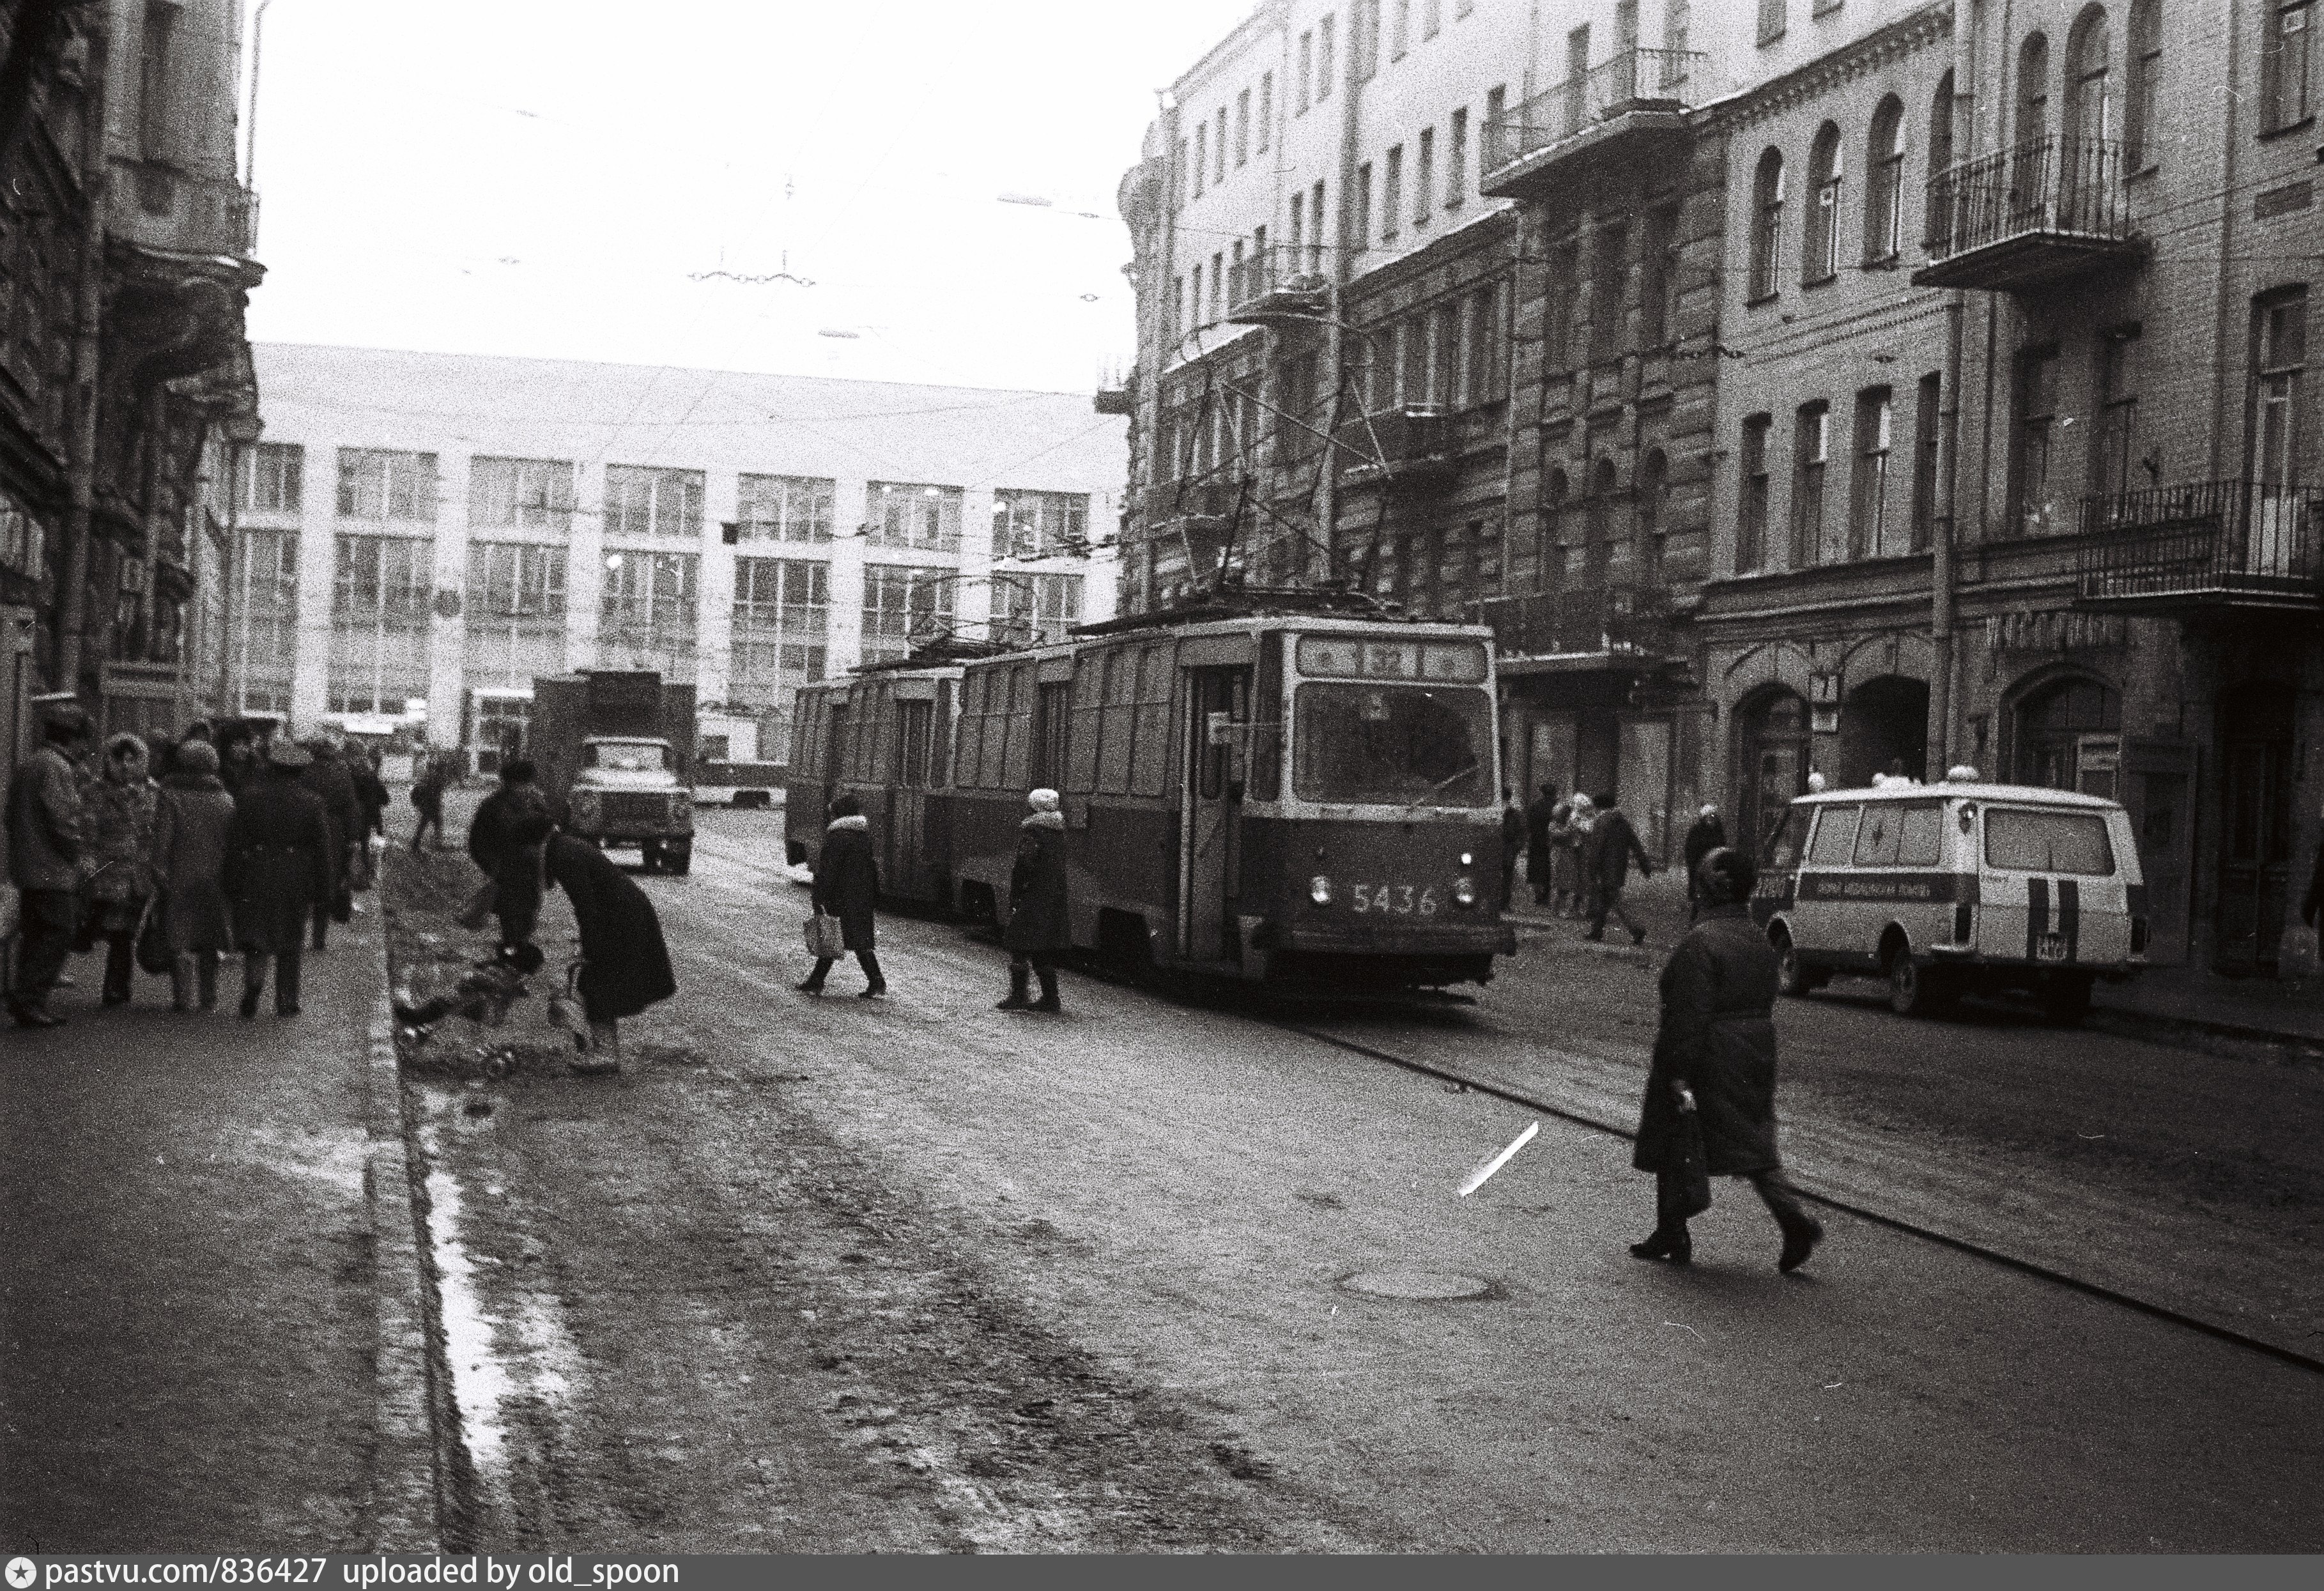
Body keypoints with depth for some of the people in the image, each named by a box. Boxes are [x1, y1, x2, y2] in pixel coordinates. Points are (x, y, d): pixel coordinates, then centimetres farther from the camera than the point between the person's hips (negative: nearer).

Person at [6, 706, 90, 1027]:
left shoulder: (27, 765, 16)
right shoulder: (58, 769, -16)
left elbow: (13, 816, 21)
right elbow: (64, 819, -21)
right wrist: (77, 851, -7)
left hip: (27, 868, 10)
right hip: (55, 870, -10)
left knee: (34, 936, 15)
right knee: (58, 936, -6)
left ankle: (26, 1003, 18)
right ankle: (30, 1001, -9)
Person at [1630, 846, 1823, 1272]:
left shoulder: (1701, 942, -20)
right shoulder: (1761, 941, 7)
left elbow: (1690, 1014, -22)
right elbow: (1765, 1004, 14)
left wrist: (1680, 1075, -21)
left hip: (1708, 1059, -7)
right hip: (1755, 1057, 7)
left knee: (1673, 1146, 8)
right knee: (1753, 1143, 12)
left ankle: (1672, 1237, 16)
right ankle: (1795, 1219, -4)